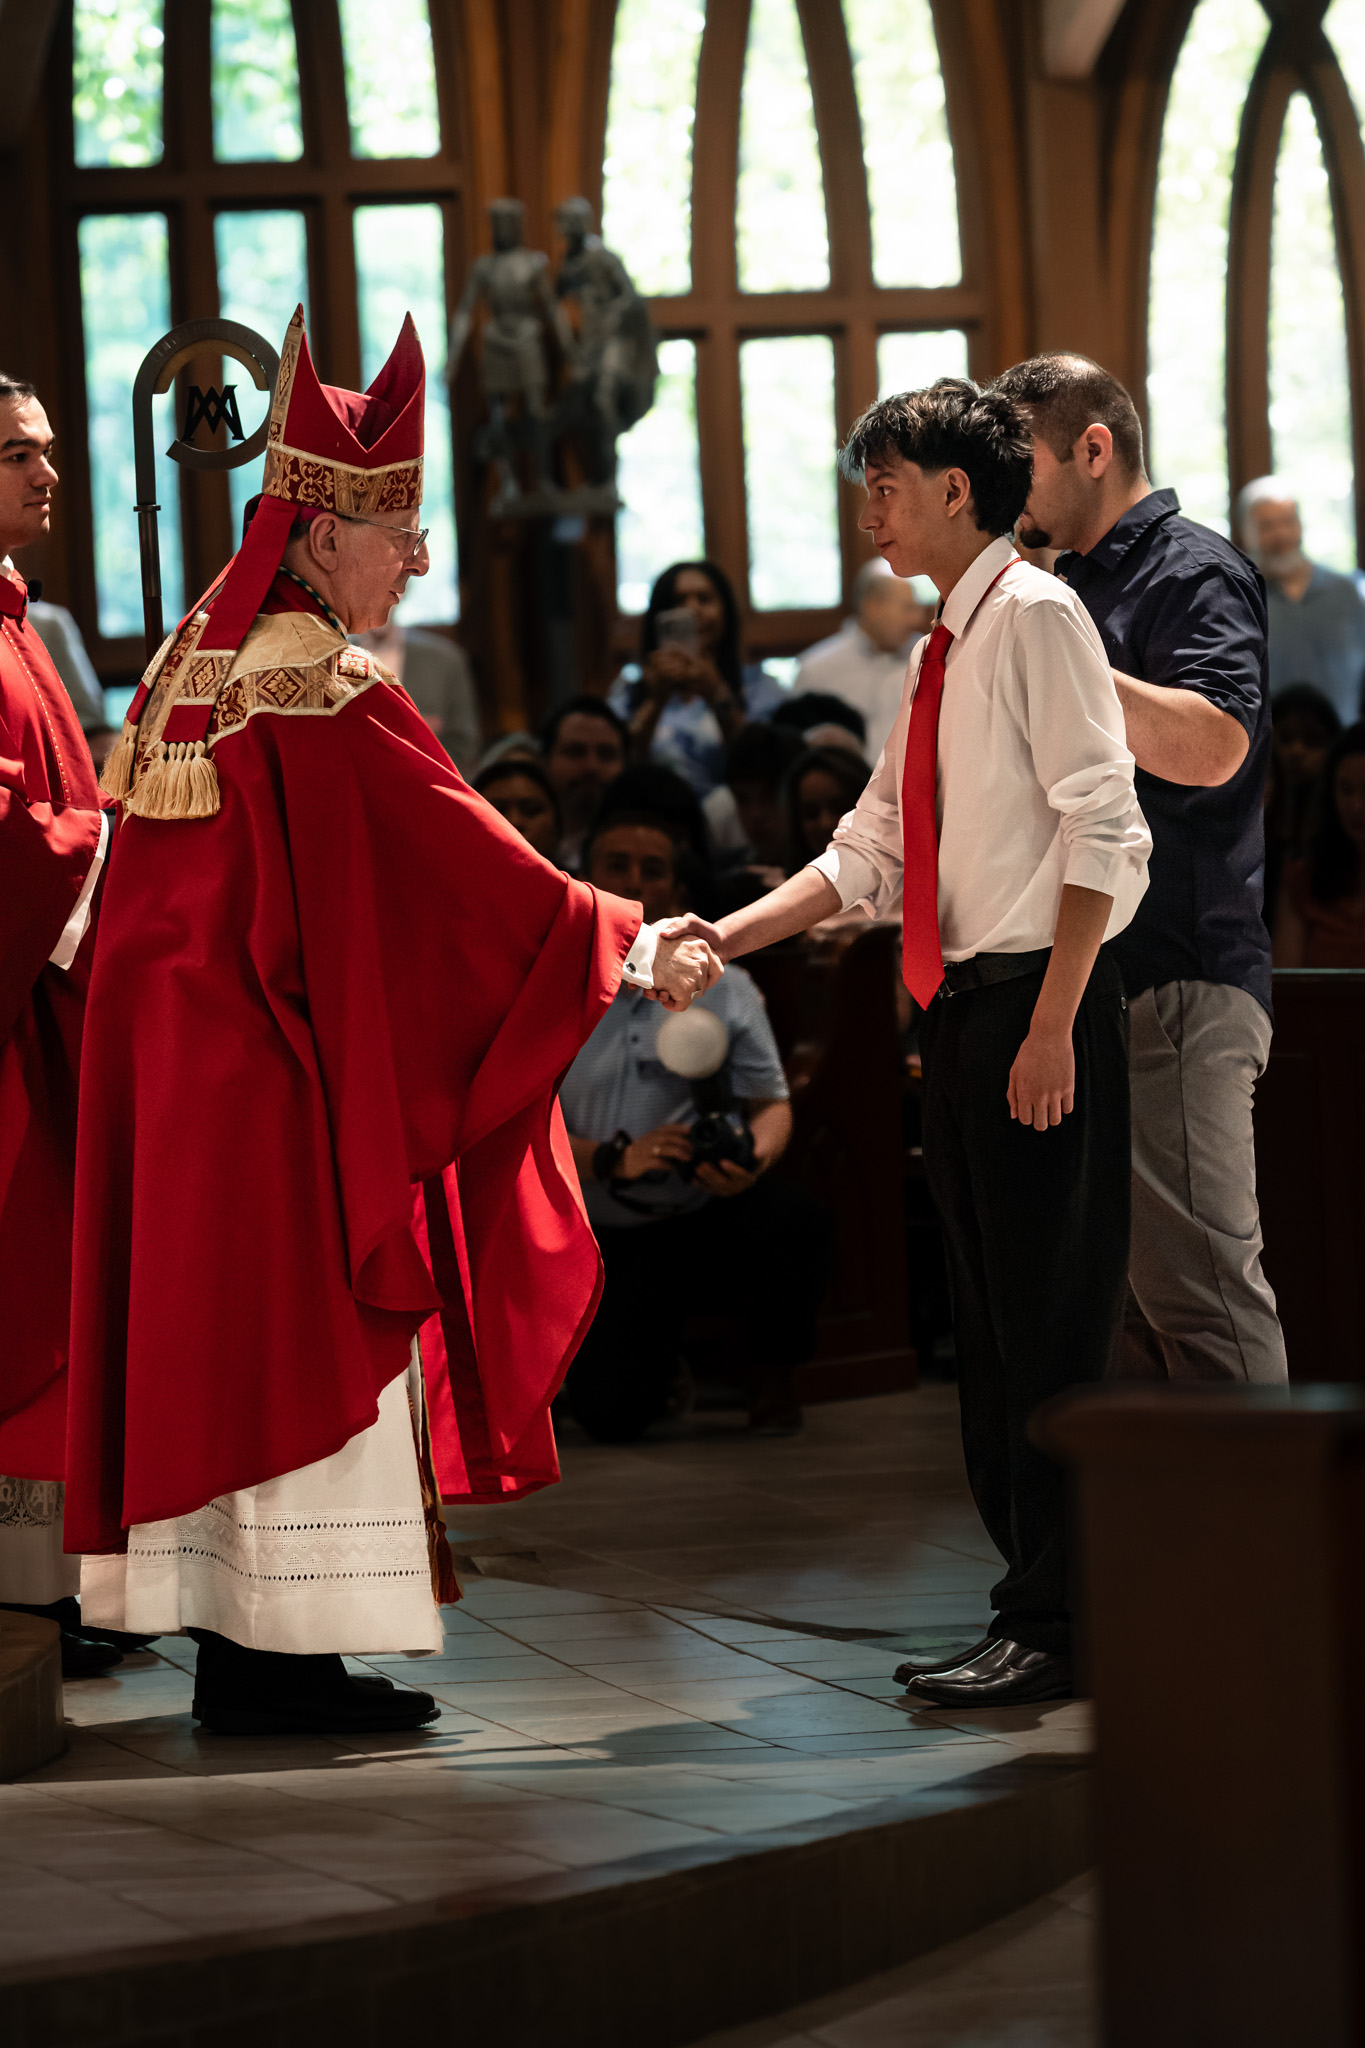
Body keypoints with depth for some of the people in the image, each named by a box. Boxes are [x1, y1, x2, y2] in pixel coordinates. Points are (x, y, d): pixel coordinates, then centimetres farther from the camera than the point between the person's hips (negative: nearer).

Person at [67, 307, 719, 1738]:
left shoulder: (197, 668, 11)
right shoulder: (330, 702, -17)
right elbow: (466, 859, -16)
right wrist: (629, 949, -8)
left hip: (183, 1064, 9)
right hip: (293, 1080, -9)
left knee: (220, 1338, 10)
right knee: (305, 1335, -3)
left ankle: (234, 1650, 14)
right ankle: (281, 1657, 0)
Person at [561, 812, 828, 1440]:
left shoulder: (723, 987, 6)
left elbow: (771, 1103, 4)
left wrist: (751, 1159, -21)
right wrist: (613, 1159, -22)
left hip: (712, 1209, 1)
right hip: (608, 1235, -1)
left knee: (795, 1217, -33)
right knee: (608, 1413, -19)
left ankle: (774, 1376, -2)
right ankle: (665, 1361, 22)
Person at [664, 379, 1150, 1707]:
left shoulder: (1036, 618, -8)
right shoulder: (945, 650, 18)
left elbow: (1103, 833, -15)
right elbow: (873, 851, 21)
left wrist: (1052, 1025, -20)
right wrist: (727, 937, 10)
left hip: (1036, 1007, -9)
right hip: (958, 1005, 9)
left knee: (1049, 1323, -7)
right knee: (987, 1325, 11)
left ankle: (1055, 1626, -4)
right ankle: (1037, 1605, 18)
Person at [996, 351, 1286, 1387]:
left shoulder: (1193, 573, -8)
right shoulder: (1081, 583, 22)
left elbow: (1211, 746, -26)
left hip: (1177, 984, -10)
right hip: (1095, 985, 10)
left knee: (1197, 1282, -12)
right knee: (1118, 1295, 12)